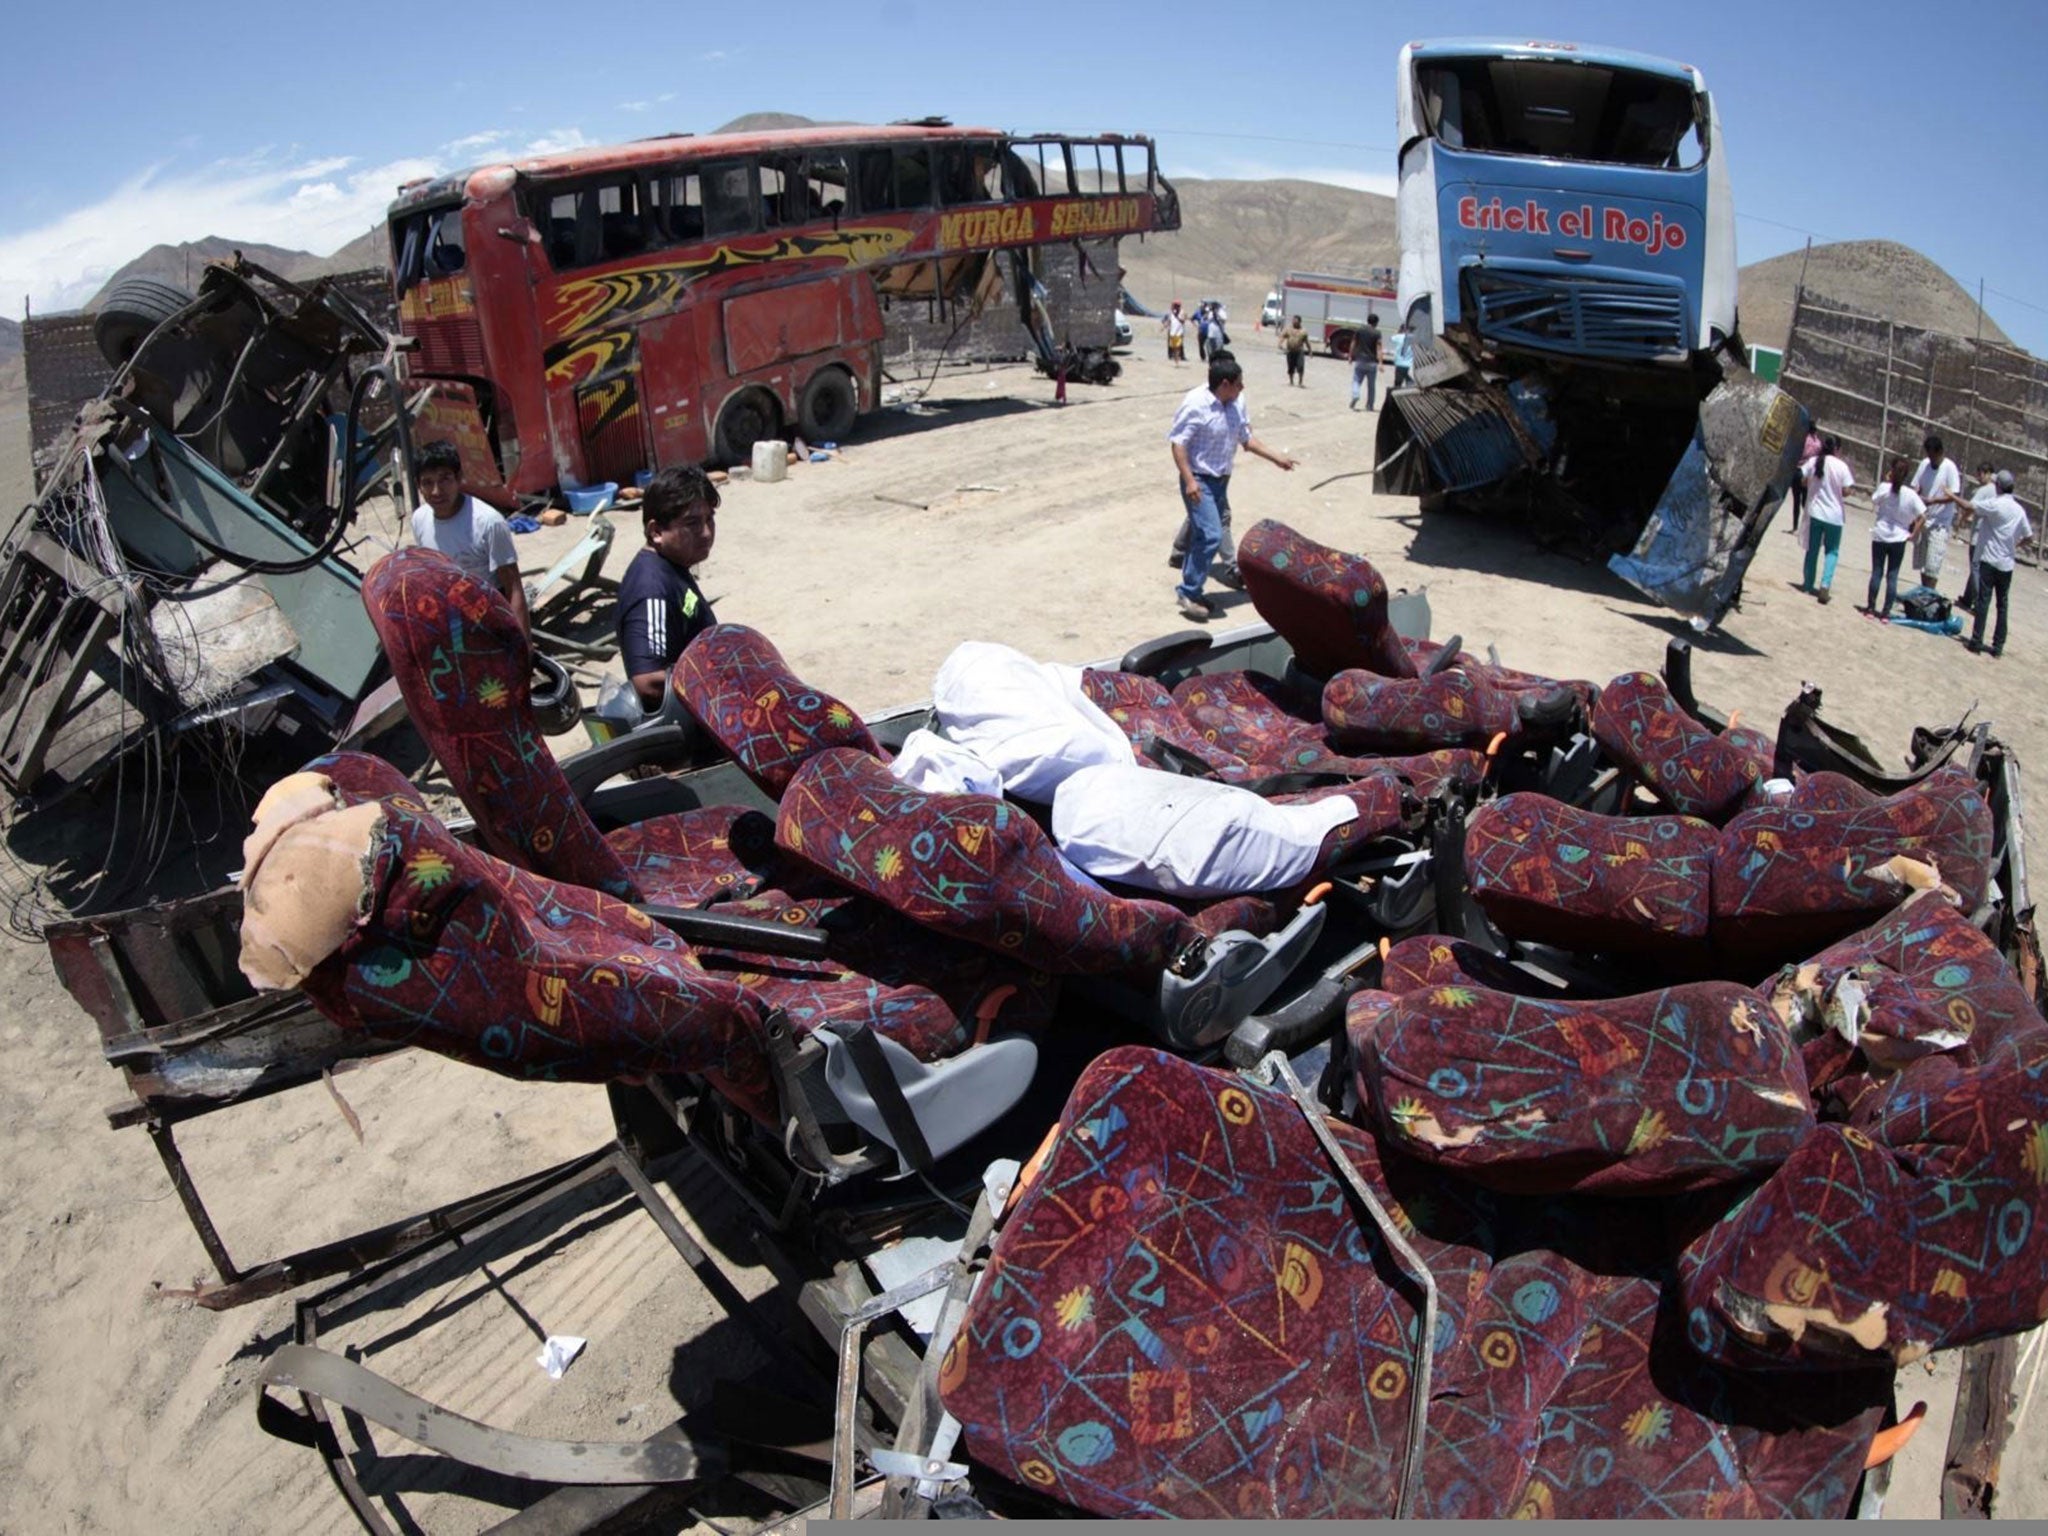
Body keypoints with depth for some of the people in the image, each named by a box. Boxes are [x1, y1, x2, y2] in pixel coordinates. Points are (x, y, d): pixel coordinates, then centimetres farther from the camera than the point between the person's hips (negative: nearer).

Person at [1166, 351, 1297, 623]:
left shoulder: (1237, 403, 2)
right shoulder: (1195, 404, -19)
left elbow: (1246, 438, 13)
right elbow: (1178, 443, -18)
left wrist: (1277, 458, 9)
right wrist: (1189, 481, -26)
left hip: (1221, 480, 8)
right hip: (1199, 481, -8)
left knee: (1203, 533, 16)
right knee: (1211, 535, -17)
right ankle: (1189, 593, -7)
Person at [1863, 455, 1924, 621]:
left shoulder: (1884, 487, -11)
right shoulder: (1911, 494, -9)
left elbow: (1874, 500, 7)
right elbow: (1922, 516, -11)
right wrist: (1913, 534, -1)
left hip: (1880, 536, 0)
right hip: (1899, 539, 0)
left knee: (1876, 572, 9)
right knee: (1892, 576, 4)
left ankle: (1871, 608, 12)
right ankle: (1886, 613, 5)